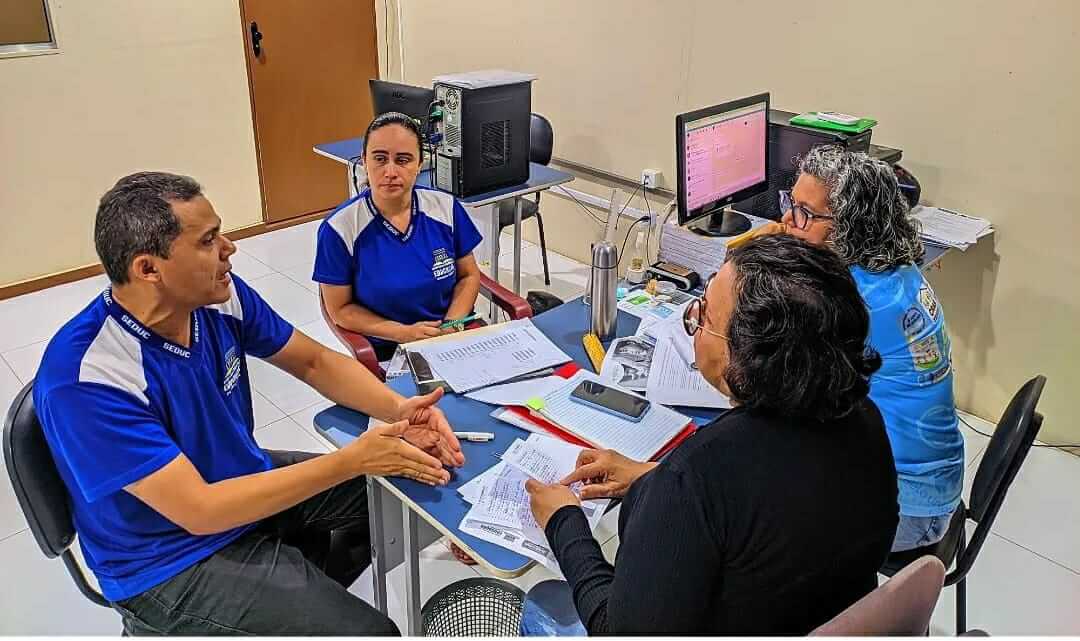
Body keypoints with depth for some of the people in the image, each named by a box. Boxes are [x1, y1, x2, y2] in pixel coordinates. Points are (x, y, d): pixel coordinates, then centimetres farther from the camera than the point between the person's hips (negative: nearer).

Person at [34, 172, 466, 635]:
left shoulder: (220, 295, -12)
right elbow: (200, 510, -30)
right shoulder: (84, 382, -30)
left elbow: (314, 361, 1)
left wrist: (397, 410, -18)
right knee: (367, 630, -16)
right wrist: (351, 460, -29)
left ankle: (306, 593, 25)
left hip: (244, 479, 7)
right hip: (173, 557, -7)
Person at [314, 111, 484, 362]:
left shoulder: (446, 208, -3)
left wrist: (452, 325, -8)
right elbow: (340, 309, -3)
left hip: (457, 340, 2)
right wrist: (403, 333, -15)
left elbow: (468, 275, 9)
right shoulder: (339, 229, -11)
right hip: (385, 351, -2)